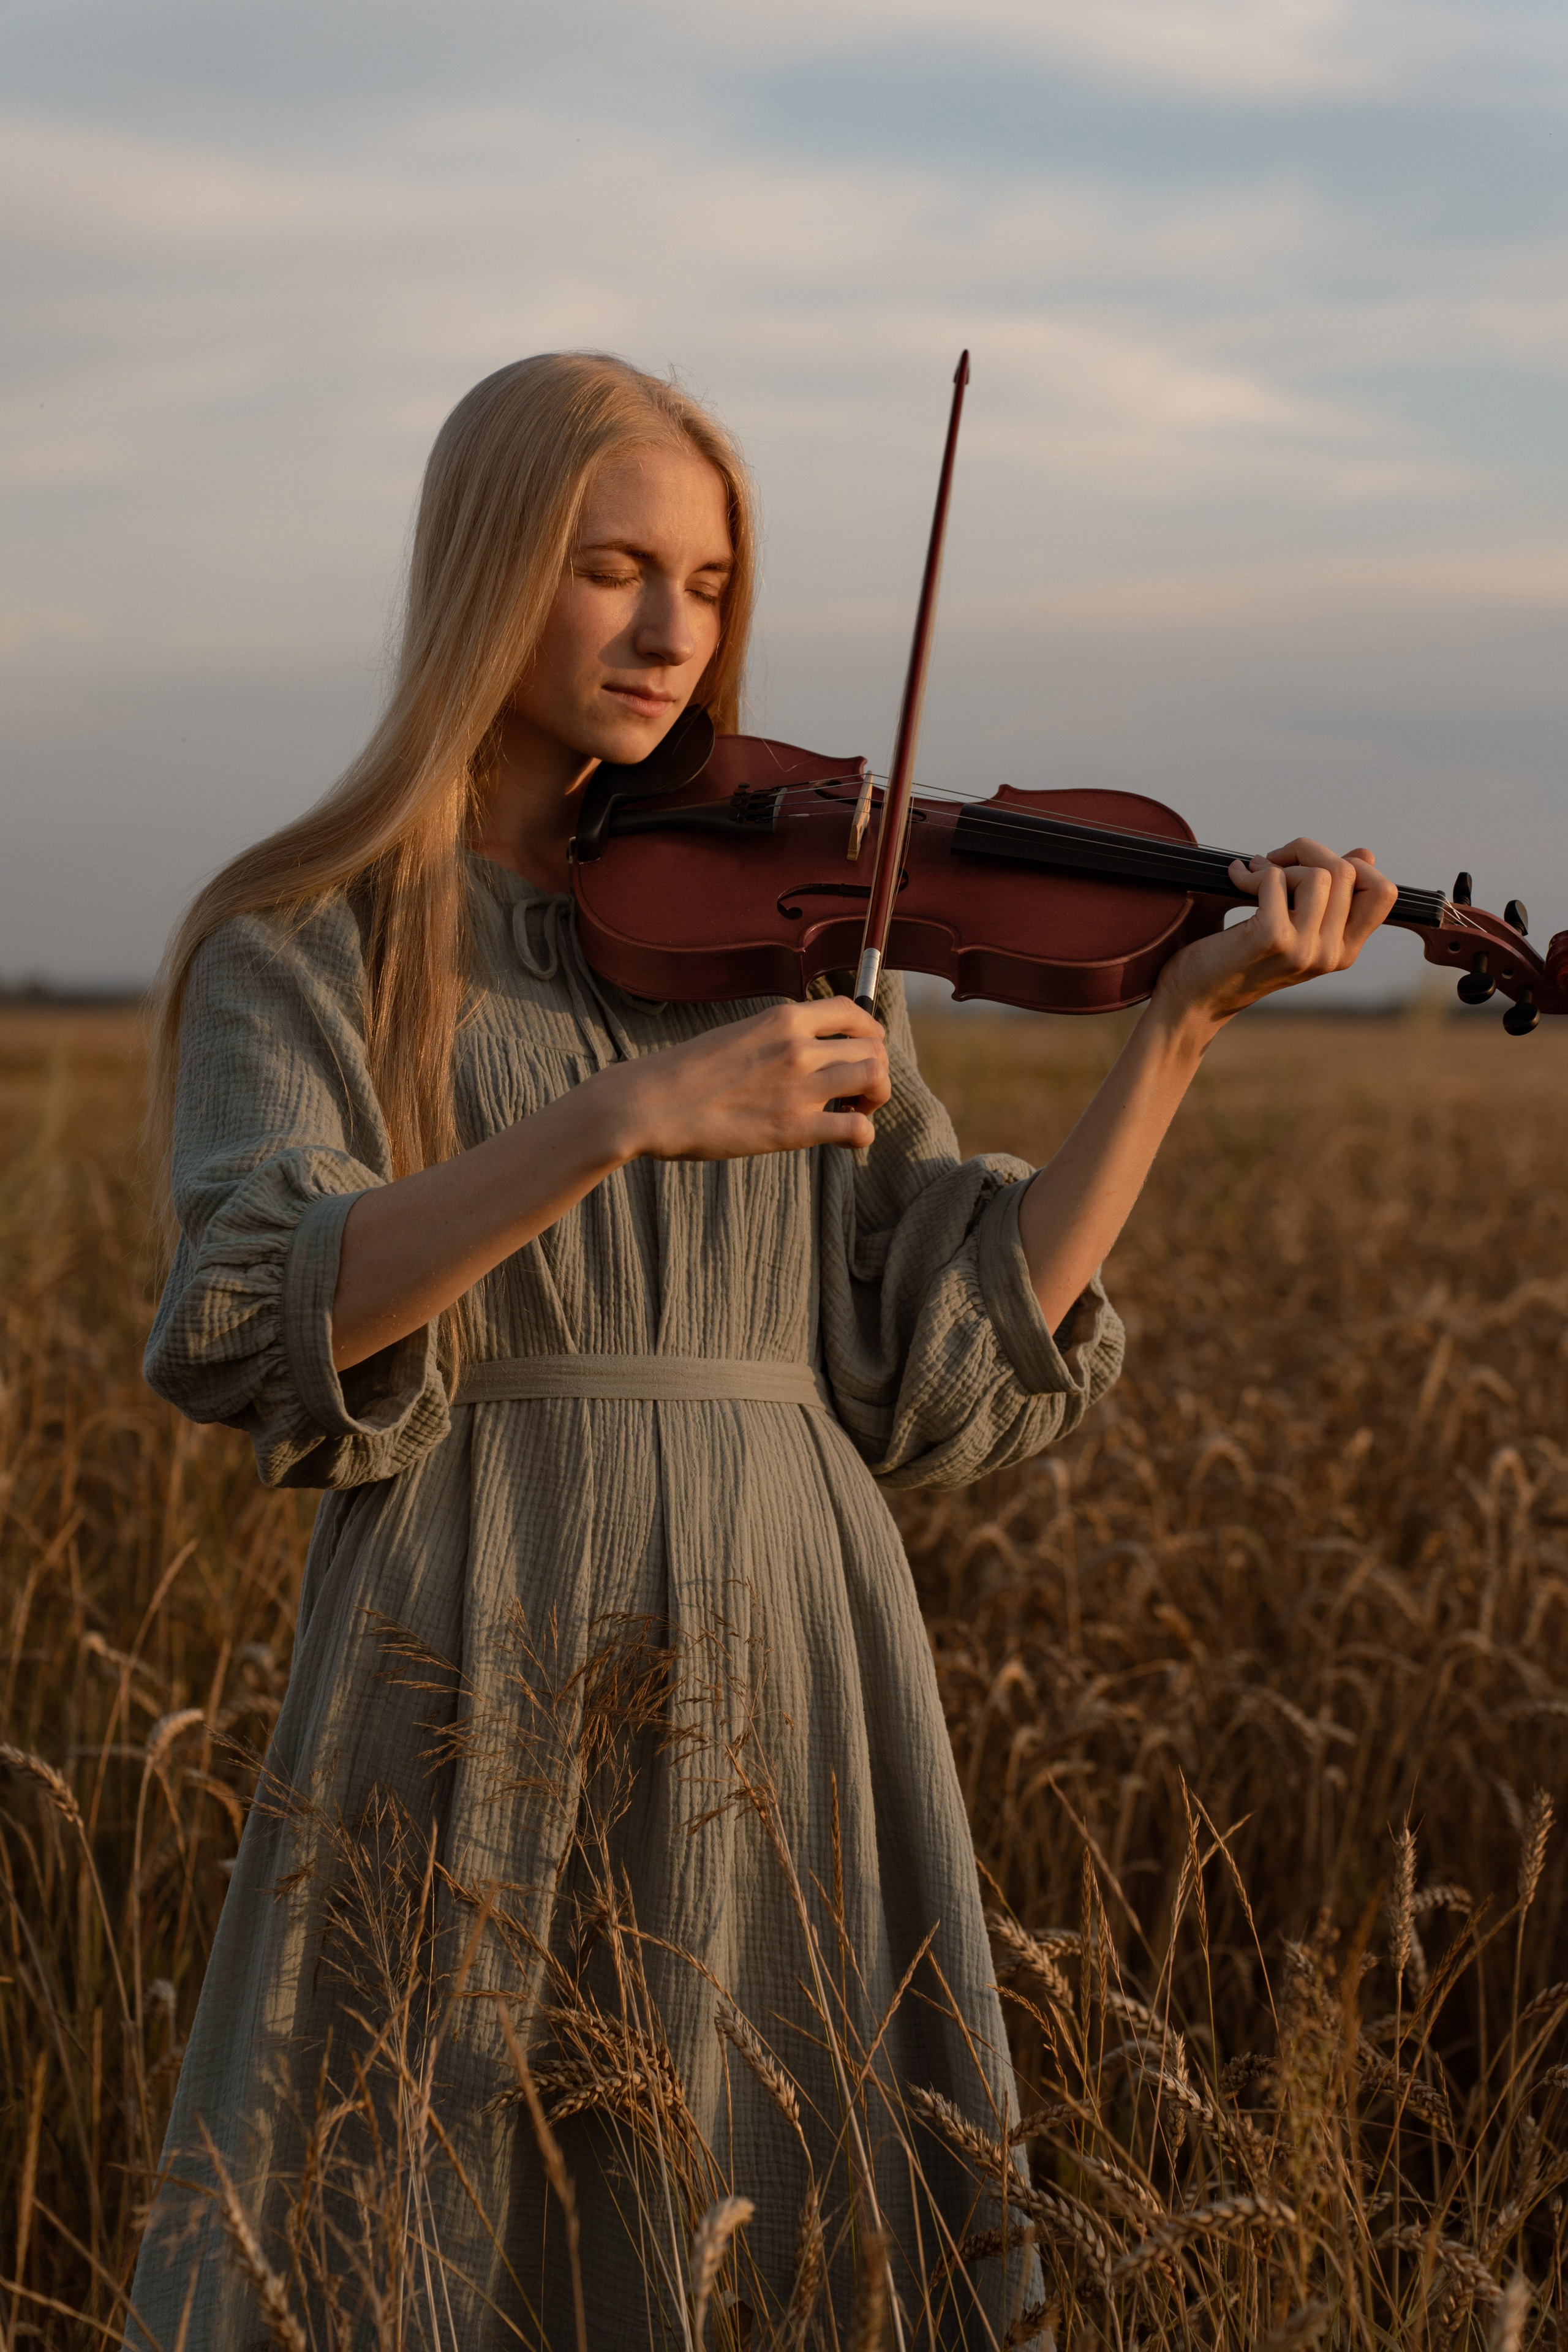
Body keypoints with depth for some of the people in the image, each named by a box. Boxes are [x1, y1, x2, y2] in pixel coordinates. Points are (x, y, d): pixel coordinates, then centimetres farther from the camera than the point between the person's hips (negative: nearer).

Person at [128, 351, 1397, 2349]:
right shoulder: (305, 943, 3)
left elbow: (955, 1361, 3)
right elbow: (263, 1324, -16)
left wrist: (1182, 1027, -5)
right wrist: (625, 1119, -26)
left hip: (780, 1685, 3)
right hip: (476, 1693, -3)